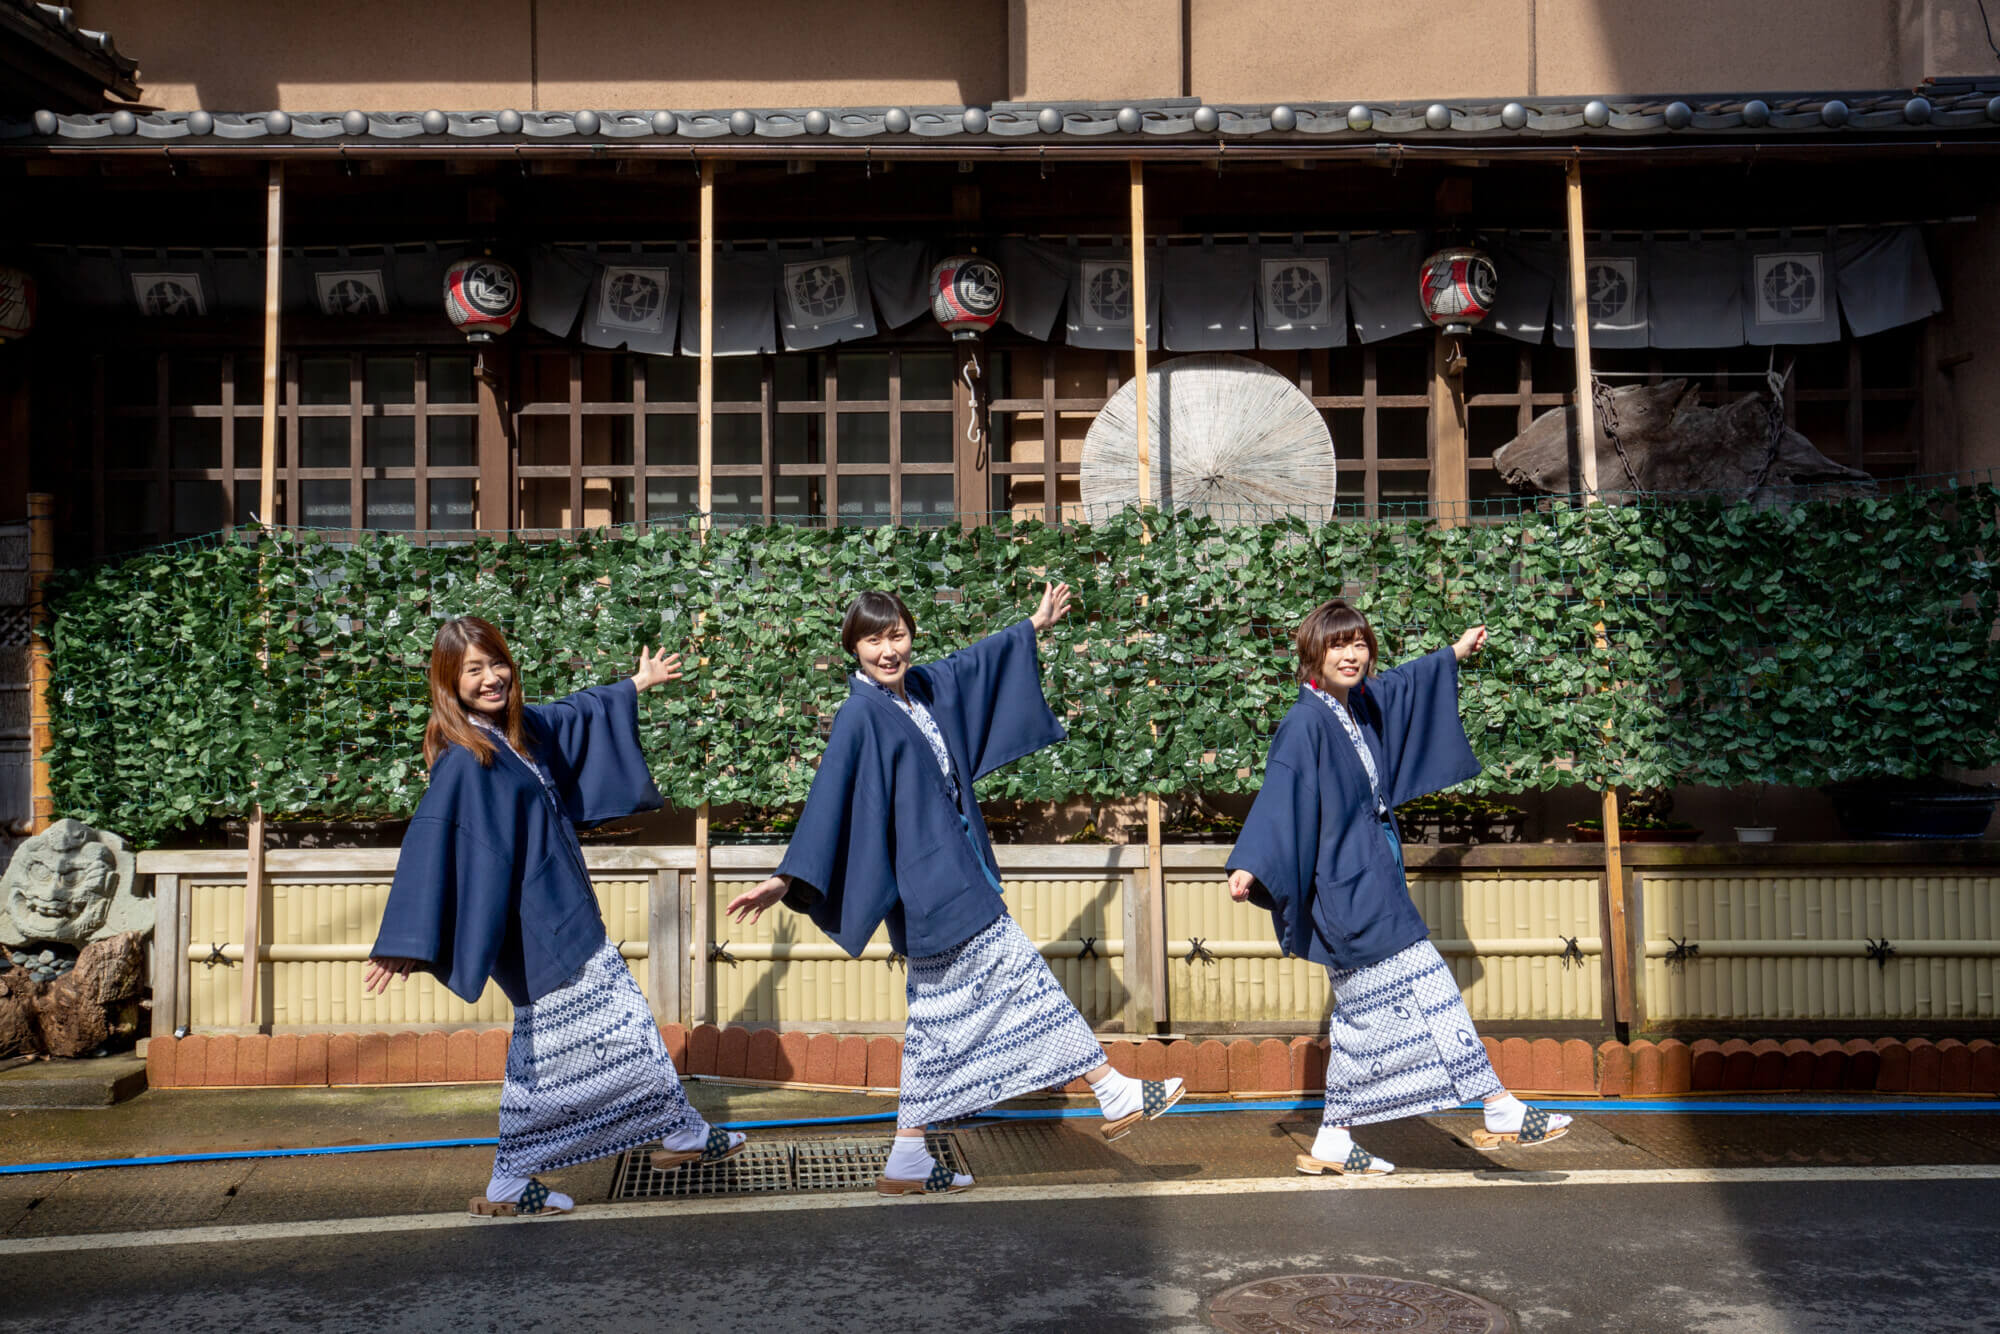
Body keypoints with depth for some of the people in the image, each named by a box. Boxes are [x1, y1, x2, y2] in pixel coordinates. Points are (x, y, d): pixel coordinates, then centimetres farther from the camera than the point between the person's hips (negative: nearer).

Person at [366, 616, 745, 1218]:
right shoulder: (461, 759, -19)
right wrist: (408, 943, -30)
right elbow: (429, 846, -25)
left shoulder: (518, 728, 7)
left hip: (565, 919, 9)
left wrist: (637, 685, 41)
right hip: (538, 930, -9)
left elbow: (573, 715, 28)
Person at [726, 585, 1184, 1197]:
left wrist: (1035, 624, 39)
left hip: (953, 877, 9)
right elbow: (827, 799, -20)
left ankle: (909, 1161, 17)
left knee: (940, 1018, 11)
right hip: (937, 886, -9)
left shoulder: (922, 687, 10)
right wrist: (788, 878, -25)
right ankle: (1116, 1095, 6)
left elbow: (975, 663, 28)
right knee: (1019, 974, -4)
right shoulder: (862, 715, -13)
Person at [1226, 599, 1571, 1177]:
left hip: (1371, 880, 10)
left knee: (1363, 1016, 12)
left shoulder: (1363, 702, 10)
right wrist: (1249, 865, -37)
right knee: (1426, 991, -5)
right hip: (1352, 886, -10)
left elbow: (1400, 685, 31)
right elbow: (1279, 793, -27)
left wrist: (1455, 653, 42)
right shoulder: (1305, 723, -16)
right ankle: (1502, 1115, 3)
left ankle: (1333, 1144, 18)